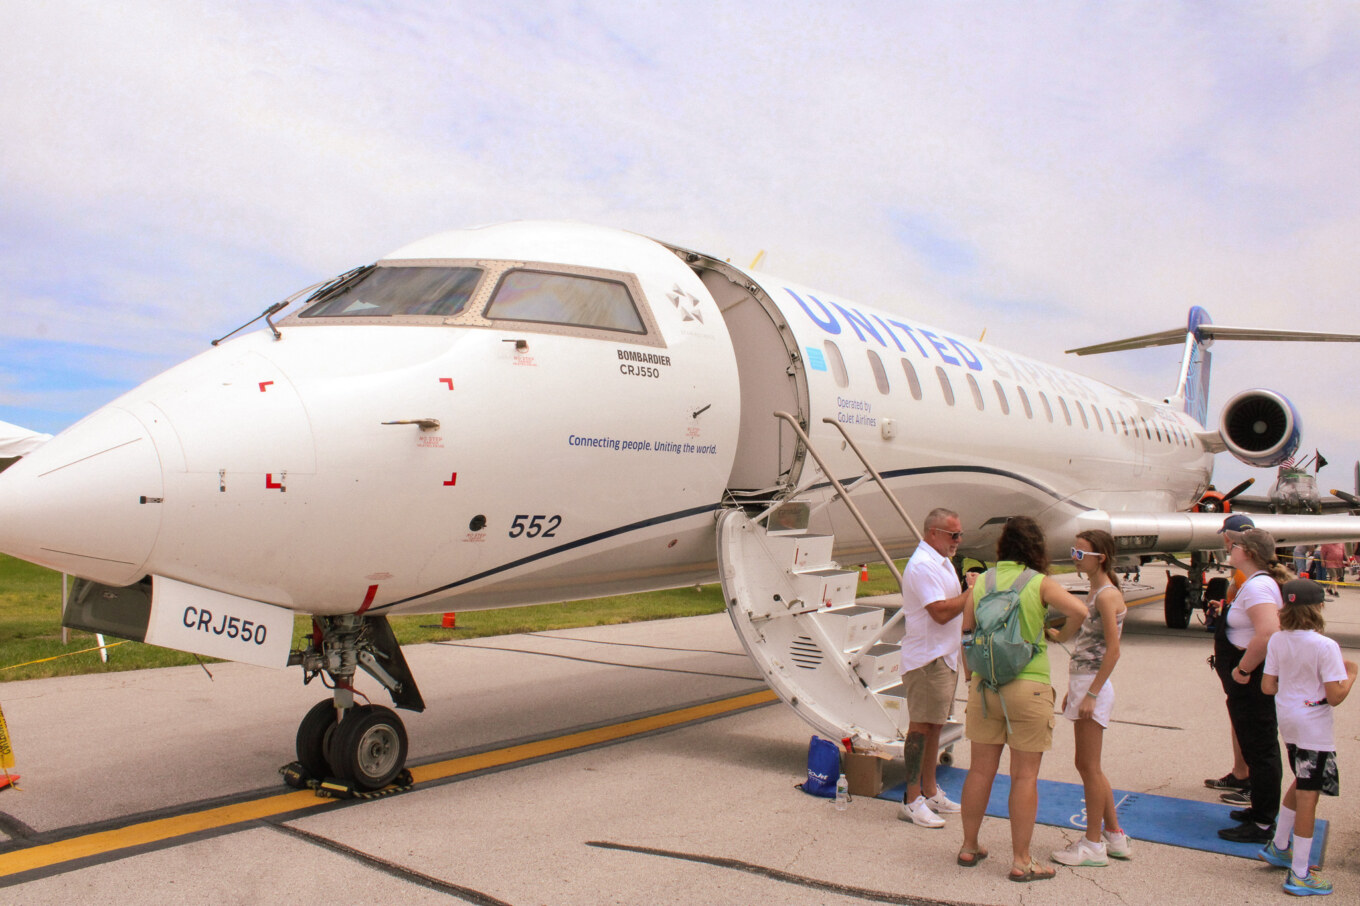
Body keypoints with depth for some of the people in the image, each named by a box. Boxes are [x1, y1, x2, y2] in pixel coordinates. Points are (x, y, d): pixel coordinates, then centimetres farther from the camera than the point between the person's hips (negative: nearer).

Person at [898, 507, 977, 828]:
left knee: (934, 726, 15)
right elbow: (941, 612, -24)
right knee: (921, 727, -5)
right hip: (926, 659, -10)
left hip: (945, 657, 10)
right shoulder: (922, 565, -17)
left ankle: (930, 794, 25)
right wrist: (972, 591, -16)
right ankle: (912, 801, 2)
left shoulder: (941, 562, 16)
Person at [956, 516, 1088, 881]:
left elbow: (966, 626, 4)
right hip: (1027, 685, -4)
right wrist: (1061, 636, 0)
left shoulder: (982, 581, 4)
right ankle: (1021, 861, 11)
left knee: (980, 770, 13)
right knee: (1024, 776, 5)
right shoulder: (1040, 583, -5)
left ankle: (969, 847, 24)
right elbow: (1079, 611, -18)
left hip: (984, 684, 4)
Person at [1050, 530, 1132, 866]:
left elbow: (1113, 651, -19)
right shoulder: (1093, 592, 14)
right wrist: (1072, 690, 18)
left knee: (1088, 766, -1)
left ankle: (1093, 844, 9)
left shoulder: (1107, 595, -14)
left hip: (1095, 687, -10)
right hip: (1082, 684, 10)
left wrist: (1091, 694, -20)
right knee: (1089, 766, 15)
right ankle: (1115, 836, 25)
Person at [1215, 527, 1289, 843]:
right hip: (1249, 684, 11)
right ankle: (1262, 808, 34)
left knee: (1259, 749, -1)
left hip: (1252, 683, -11)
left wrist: (1243, 669, -26)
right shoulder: (1256, 582, 11)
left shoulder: (1257, 586, -22)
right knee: (1258, 748, 20)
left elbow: (1268, 632, -34)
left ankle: (1262, 824, 9)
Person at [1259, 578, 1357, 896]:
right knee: (1308, 795, 1)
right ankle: (1299, 876, 8)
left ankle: (1278, 847, 36)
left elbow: (1267, 687, 1)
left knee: (1302, 785, 26)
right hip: (1314, 727, -6)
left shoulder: (1277, 641, -1)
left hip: (1288, 722, 6)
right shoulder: (1325, 646, -19)